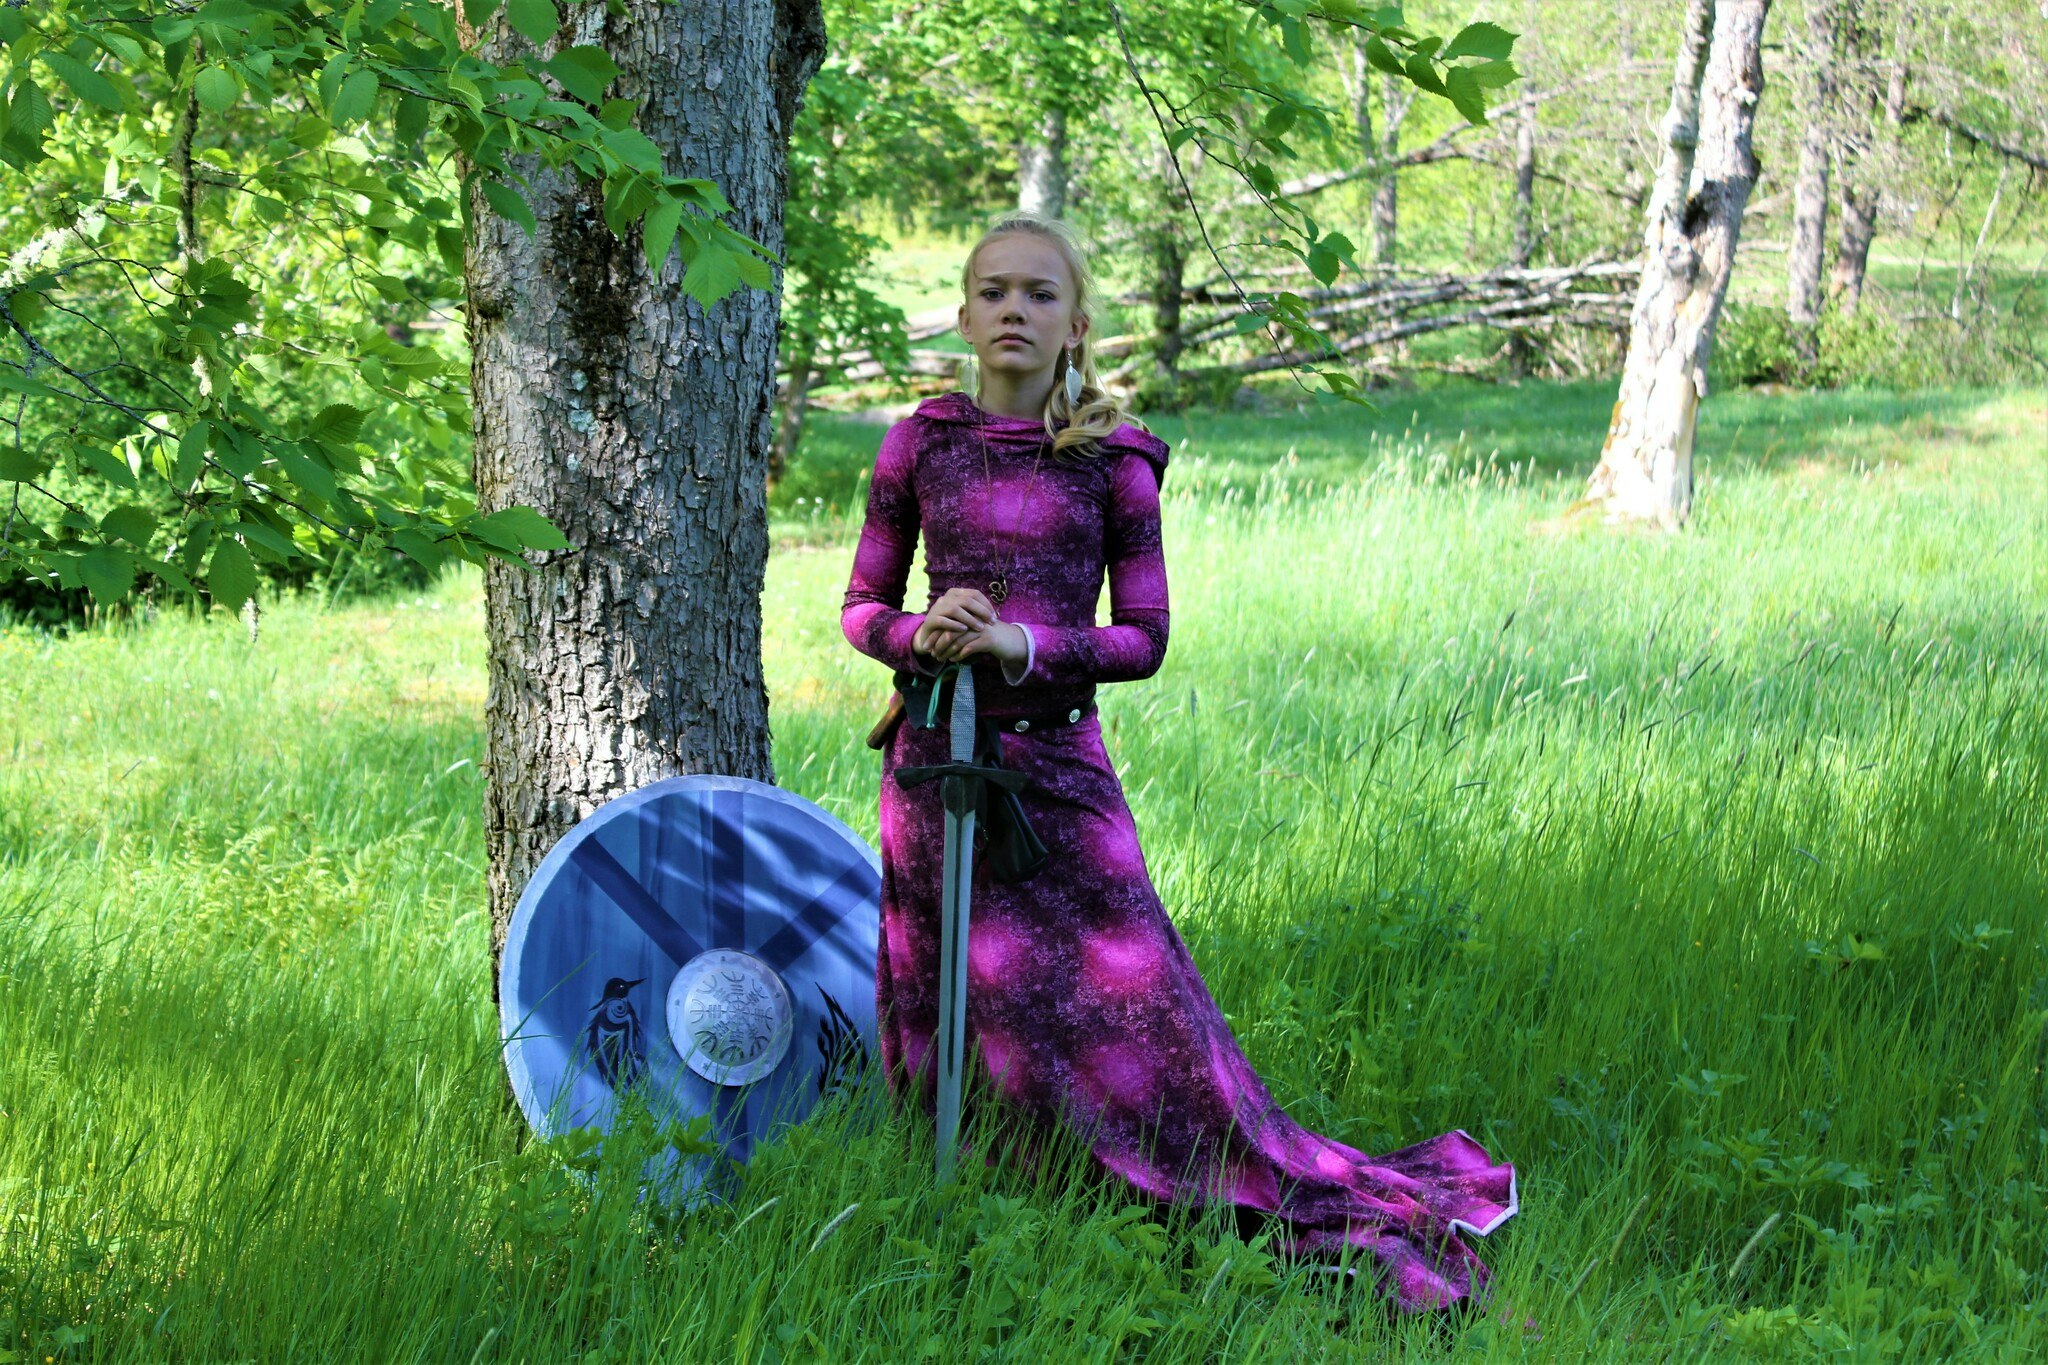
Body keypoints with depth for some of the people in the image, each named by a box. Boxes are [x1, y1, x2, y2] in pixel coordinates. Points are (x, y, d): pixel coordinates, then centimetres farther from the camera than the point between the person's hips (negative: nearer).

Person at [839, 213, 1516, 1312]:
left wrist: (1021, 646, -15)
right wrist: (920, 634, -12)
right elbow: (861, 608, 10)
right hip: (935, 756, 2)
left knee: (1132, 1003, -5)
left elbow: (1144, 638, -1)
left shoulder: (1112, 461, 0)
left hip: (1055, 761, -2)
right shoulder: (920, 446, 5)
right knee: (941, 1015, 8)